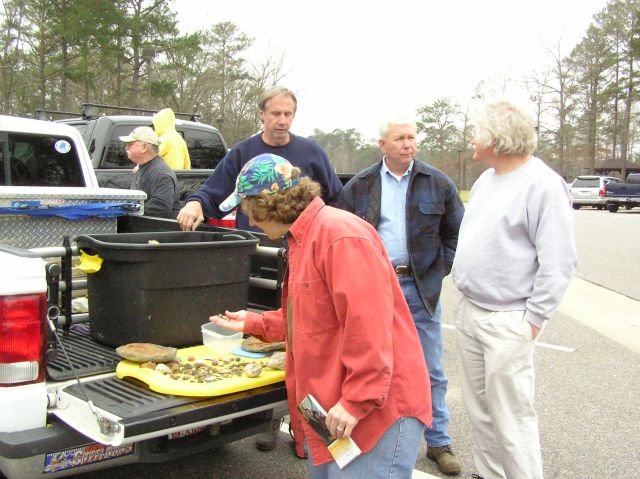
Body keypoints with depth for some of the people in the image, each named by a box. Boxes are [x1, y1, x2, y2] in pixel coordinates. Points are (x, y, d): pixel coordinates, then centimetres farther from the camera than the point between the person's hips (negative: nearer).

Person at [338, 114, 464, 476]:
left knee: (430, 370, 8)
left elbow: (457, 233, 7)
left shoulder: (438, 183, 2)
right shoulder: (359, 187, 3)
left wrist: (442, 268, -2)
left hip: (420, 287, 0)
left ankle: (439, 442, 23)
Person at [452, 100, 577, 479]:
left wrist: (534, 319, -15)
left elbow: (558, 262, -16)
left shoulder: (543, 185, -15)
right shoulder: (485, 180, 11)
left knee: (511, 417, -1)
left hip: (507, 322, -8)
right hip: (469, 313, 8)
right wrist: (467, 297, 15)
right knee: (479, 408, 18)